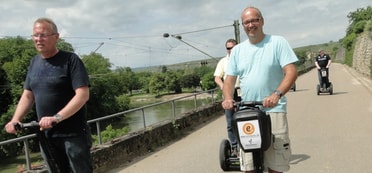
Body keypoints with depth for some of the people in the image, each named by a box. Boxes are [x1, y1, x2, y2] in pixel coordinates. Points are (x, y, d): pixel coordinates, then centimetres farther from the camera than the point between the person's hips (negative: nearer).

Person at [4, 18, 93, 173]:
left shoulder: (70, 60, -10)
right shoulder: (34, 62, 10)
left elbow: (83, 95, -18)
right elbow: (28, 95, 14)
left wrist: (56, 117, -28)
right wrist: (15, 119, -2)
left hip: (73, 133, -6)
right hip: (46, 134, 6)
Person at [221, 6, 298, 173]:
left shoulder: (278, 42, 2)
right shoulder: (237, 50, 13)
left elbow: (291, 72, -7)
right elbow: (229, 79, 12)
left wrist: (277, 94, -24)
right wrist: (227, 98, -9)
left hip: (273, 110, -3)